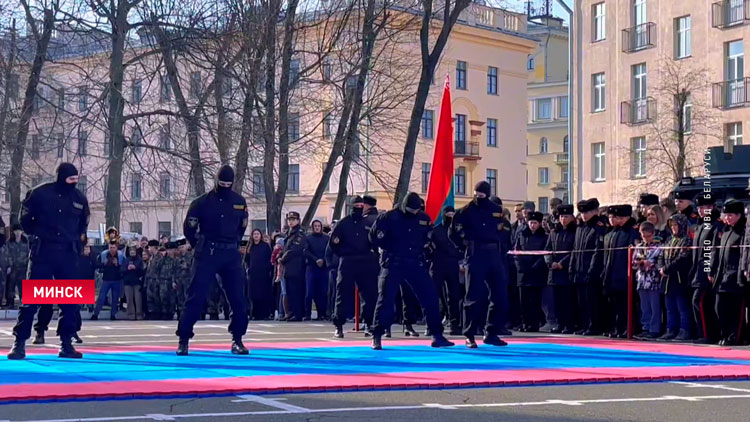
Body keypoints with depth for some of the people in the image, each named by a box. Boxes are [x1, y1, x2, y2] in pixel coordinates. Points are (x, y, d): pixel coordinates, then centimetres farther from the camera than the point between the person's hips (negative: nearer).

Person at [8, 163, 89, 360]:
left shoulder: (80, 199, 4)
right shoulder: (40, 193, -6)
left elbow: (83, 223, 24)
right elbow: (25, 217, 9)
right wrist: (36, 234, 11)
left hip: (68, 254, 3)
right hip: (43, 252, -3)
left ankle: (66, 344, 10)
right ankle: (20, 343, 1)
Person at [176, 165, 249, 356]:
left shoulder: (240, 202, 5)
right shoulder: (202, 202, -5)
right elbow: (189, 228, 4)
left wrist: (232, 245, 13)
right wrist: (201, 247, 7)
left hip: (231, 255, 3)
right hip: (207, 254, -3)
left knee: (238, 298, 1)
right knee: (196, 297, -5)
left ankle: (237, 340, 13)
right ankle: (183, 340, 0)